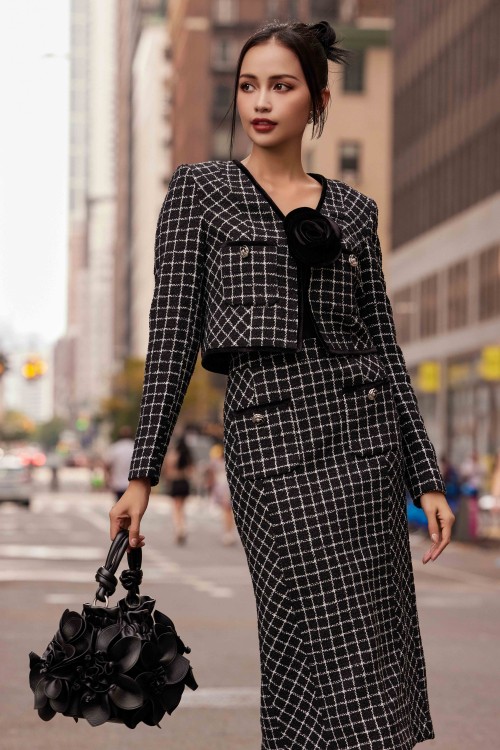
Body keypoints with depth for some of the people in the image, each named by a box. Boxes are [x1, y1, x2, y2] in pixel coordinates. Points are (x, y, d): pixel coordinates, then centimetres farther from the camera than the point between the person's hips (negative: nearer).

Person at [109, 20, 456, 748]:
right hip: (270, 437, -3)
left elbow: (384, 343, 12)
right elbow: (173, 333, 1)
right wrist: (142, 472, -3)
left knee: (378, 651, 3)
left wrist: (428, 478, 6)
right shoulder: (200, 189, 5)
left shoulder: (353, 209, 13)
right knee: (331, 656, -7)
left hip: (365, 427, 4)